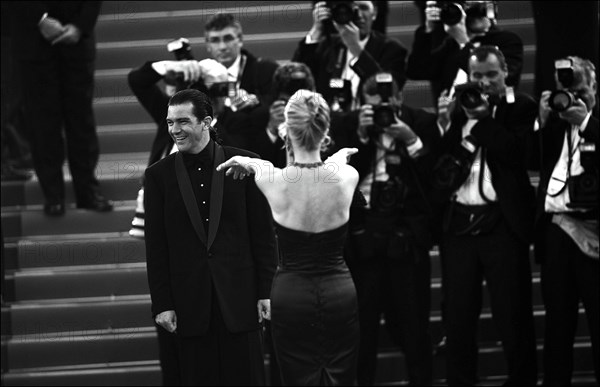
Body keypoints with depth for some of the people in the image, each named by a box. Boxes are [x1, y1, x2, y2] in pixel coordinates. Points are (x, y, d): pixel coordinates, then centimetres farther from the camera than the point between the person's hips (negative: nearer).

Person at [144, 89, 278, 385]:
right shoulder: (159, 175, 5)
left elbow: (263, 232, 3)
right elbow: (155, 246, 5)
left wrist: (266, 292, -1)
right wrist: (161, 304, -1)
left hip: (239, 298, -1)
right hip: (190, 303, 1)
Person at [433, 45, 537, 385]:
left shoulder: (522, 107, 2)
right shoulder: (457, 107, 12)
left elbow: (516, 153, -15)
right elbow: (433, 162, 7)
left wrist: (481, 118, -12)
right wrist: (444, 124, -8)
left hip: (503, 221, -3)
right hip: (458, 221, 4)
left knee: (512, 313, 2)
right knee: (458, 314, 7)